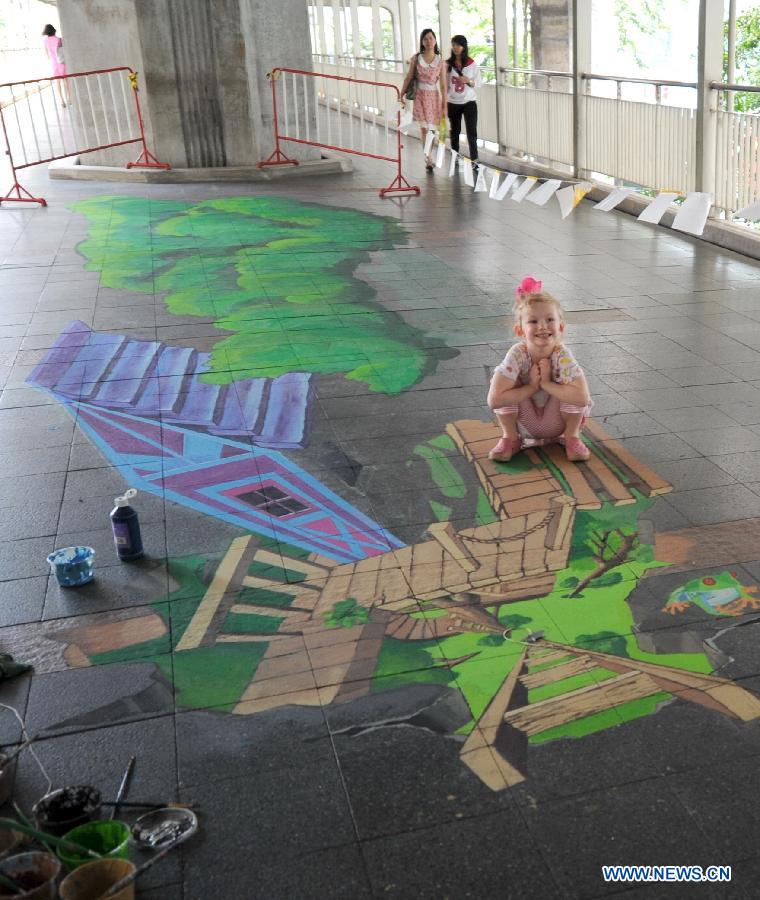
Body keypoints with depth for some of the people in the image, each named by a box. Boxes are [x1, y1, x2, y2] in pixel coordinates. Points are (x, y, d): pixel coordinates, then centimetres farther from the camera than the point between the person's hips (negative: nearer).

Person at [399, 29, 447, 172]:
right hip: (420, 95, 0)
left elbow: (443, 85, -3)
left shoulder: (440, 60, -2)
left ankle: (428, 158, 22)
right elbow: (408, 77, 5)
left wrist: (444, 106, -5)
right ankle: (428, 160, 3)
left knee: (431, 128, 5)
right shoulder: (416, 58, -1)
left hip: (434, 96, 0)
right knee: (424, 128, -3)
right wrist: (402, 94, 0)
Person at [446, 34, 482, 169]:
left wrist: (469, 81, -19)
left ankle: (474, 160, -1)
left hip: (469, 102, -2)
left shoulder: (472, 64, -3)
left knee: (471, 131, -5)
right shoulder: (447, 64, -1)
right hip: (453, 103, 2)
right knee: (454, 131, 13)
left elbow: (479, 83, 0)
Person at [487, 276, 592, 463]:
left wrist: (546, 383, -33)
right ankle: (510, 438, -5)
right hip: (525, 423, 0)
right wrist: (532, 387, -30)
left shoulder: (562, 355, -25)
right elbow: (494, 400, -35)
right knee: (504, 381, -25)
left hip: (557, 422, 0)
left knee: (574, 387, -28)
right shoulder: (517, 354, -26)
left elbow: (583, 398, -39)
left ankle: (572, 437, -3)